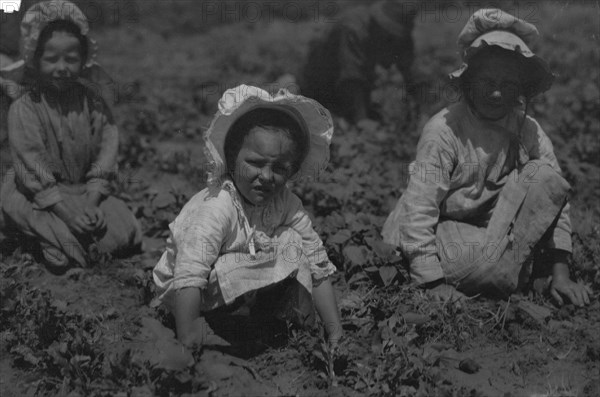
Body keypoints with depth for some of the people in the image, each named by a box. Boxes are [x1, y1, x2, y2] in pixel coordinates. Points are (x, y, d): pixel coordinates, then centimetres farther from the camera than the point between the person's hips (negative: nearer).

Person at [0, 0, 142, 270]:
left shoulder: (91, 102, -2)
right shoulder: (24, 109, -13)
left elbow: (106, 148, -4)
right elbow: (32, 164, -18)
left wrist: (92, 199, -17)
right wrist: (65, 209, -25)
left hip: (85, 190, 4)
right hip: (36, 195, -3)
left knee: (125, 234, -14)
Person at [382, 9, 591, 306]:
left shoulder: (528, 131, -5)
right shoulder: (443, 131, -19)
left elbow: (555, 196, -6)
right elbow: (419, 211, -22)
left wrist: (560, 272, -17)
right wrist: (436, 284, -28)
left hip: (493, 230, 5)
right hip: (438, 234, -5)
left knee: (545, 177, -15)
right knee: (490, 267, -36)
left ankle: (509, 265, -9)